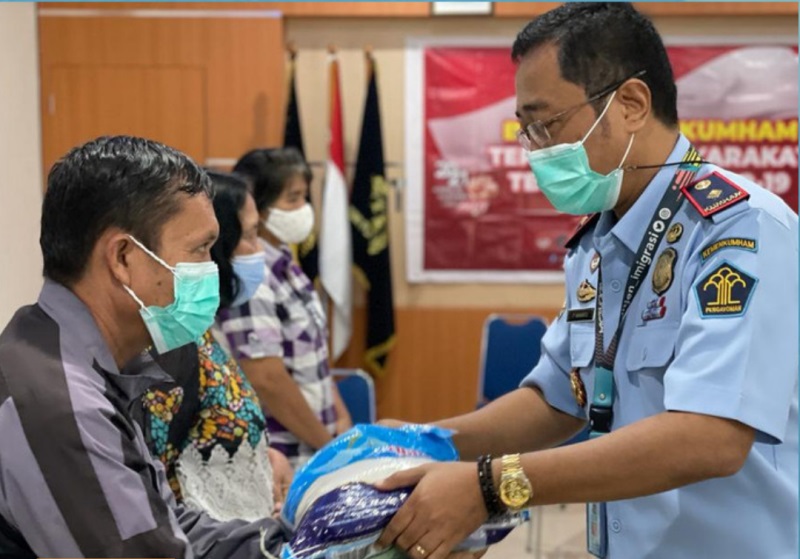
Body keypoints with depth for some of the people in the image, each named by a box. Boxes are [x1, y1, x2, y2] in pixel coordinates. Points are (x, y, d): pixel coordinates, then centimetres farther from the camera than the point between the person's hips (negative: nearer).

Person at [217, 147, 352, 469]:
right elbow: (266, 380, -23)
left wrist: (342, 421, 8)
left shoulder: (285, 267, 9)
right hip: (277, 458, -9)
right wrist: (328, 444, -14)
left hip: (312, 450, 9)